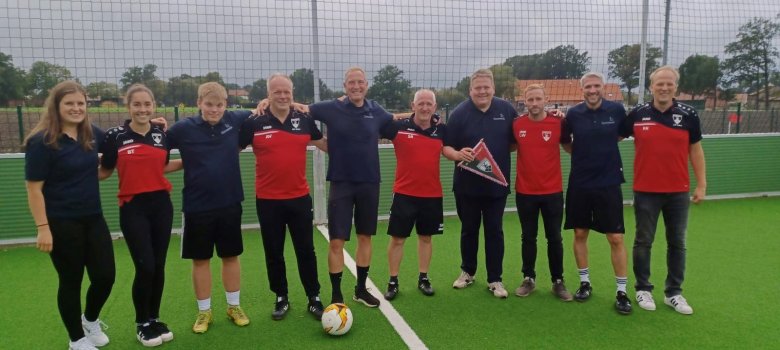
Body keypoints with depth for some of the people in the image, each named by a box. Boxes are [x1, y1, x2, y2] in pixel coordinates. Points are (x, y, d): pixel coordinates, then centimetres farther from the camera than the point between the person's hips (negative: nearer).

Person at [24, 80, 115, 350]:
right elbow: (34, 189, -13)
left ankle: (90, 320, 38)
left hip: (93, 218, 6)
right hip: (61, 223, -5)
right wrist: (43, 228, -17)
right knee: (71, 281, 7)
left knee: (106, 276, 8)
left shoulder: (92, 134, 3)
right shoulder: (42, 141, -13)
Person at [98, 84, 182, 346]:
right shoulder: (115, 135, -6)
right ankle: (142, 323, 16)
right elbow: (104, 171, 2)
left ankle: (154, 319, 27)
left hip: (161, 205, 4)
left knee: (159, 266, 9)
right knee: (145, 267, -6)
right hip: (133, 208, -3)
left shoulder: (161, 134, 4)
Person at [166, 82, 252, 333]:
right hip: (197, 206, -1)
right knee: (200, 259, 10)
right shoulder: (184, 128, -8)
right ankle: (204, 311, 25)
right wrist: (185, 162, -12)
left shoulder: (235, 121, -3)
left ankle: (234, 306, 28)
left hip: (230, 203, 1)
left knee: (231, 256, 12)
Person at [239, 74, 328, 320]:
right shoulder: (254, 123, -5)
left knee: (306, 251, 8)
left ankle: (314, 298, 21)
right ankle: (281, 299, 27)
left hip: (300, 197, 1)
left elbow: (326, 145, 15)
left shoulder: (304, 120, 1)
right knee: (274, 253, 10)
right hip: (268, 200, -1)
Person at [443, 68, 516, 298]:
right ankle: (468, 272, 31)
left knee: (495, 232, 6)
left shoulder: (506, 110, 1)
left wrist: (502, 148, -9)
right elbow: (446, 147, -6)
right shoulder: (459, 113, -5)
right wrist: (458, 154, -26)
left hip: (497, 184, 1)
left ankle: (495, 279, 17)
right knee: (468, 230, 13)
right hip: (467, 185, 0)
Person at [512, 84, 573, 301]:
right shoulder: (517, 125, -3)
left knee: (554, 238, 8)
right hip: (525, 191, 1)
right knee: (528, 238, 11)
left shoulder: (558, 123, -6)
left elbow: (570, 147, 8)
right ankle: (528, 279, 25)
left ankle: (558, 282, 22)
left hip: (553, 191, -1)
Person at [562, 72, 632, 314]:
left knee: (616, 238, -1)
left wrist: (603, 148, 7)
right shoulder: (573, 114, -2)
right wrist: (580, 153, 4)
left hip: (608, 183, -1)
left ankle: (621, 292, 12)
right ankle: (585, 283, 25)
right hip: (579, 184, 1)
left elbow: (622, 134, 14)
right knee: (580, 234, 8)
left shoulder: (616, 110, -4)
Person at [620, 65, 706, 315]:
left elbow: (695, 150, 5)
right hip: (646, 191, -1)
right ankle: (643, 289, 23)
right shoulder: (637, 114, -4)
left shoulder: (688, 115, -2)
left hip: (678, 192, 1)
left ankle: (674, 293, 23)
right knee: (643, 242, 8)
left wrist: (701, 184, 2)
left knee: (677, 243, 10)